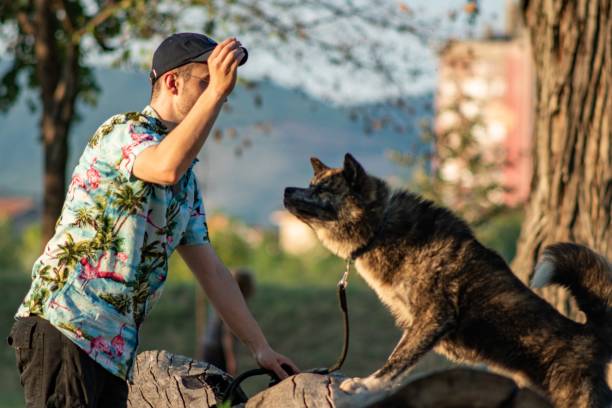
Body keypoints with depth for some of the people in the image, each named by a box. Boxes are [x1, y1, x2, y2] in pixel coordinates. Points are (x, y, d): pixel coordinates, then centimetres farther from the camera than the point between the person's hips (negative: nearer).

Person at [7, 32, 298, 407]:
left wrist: (261, 347, 20)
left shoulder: (187, 182, 21)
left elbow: (212, 272, 24)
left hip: (114, 350, 9)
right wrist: (216, 91, -31)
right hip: (63, 326, -9)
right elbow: (167, 166, -30)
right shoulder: (124, 131, -6)